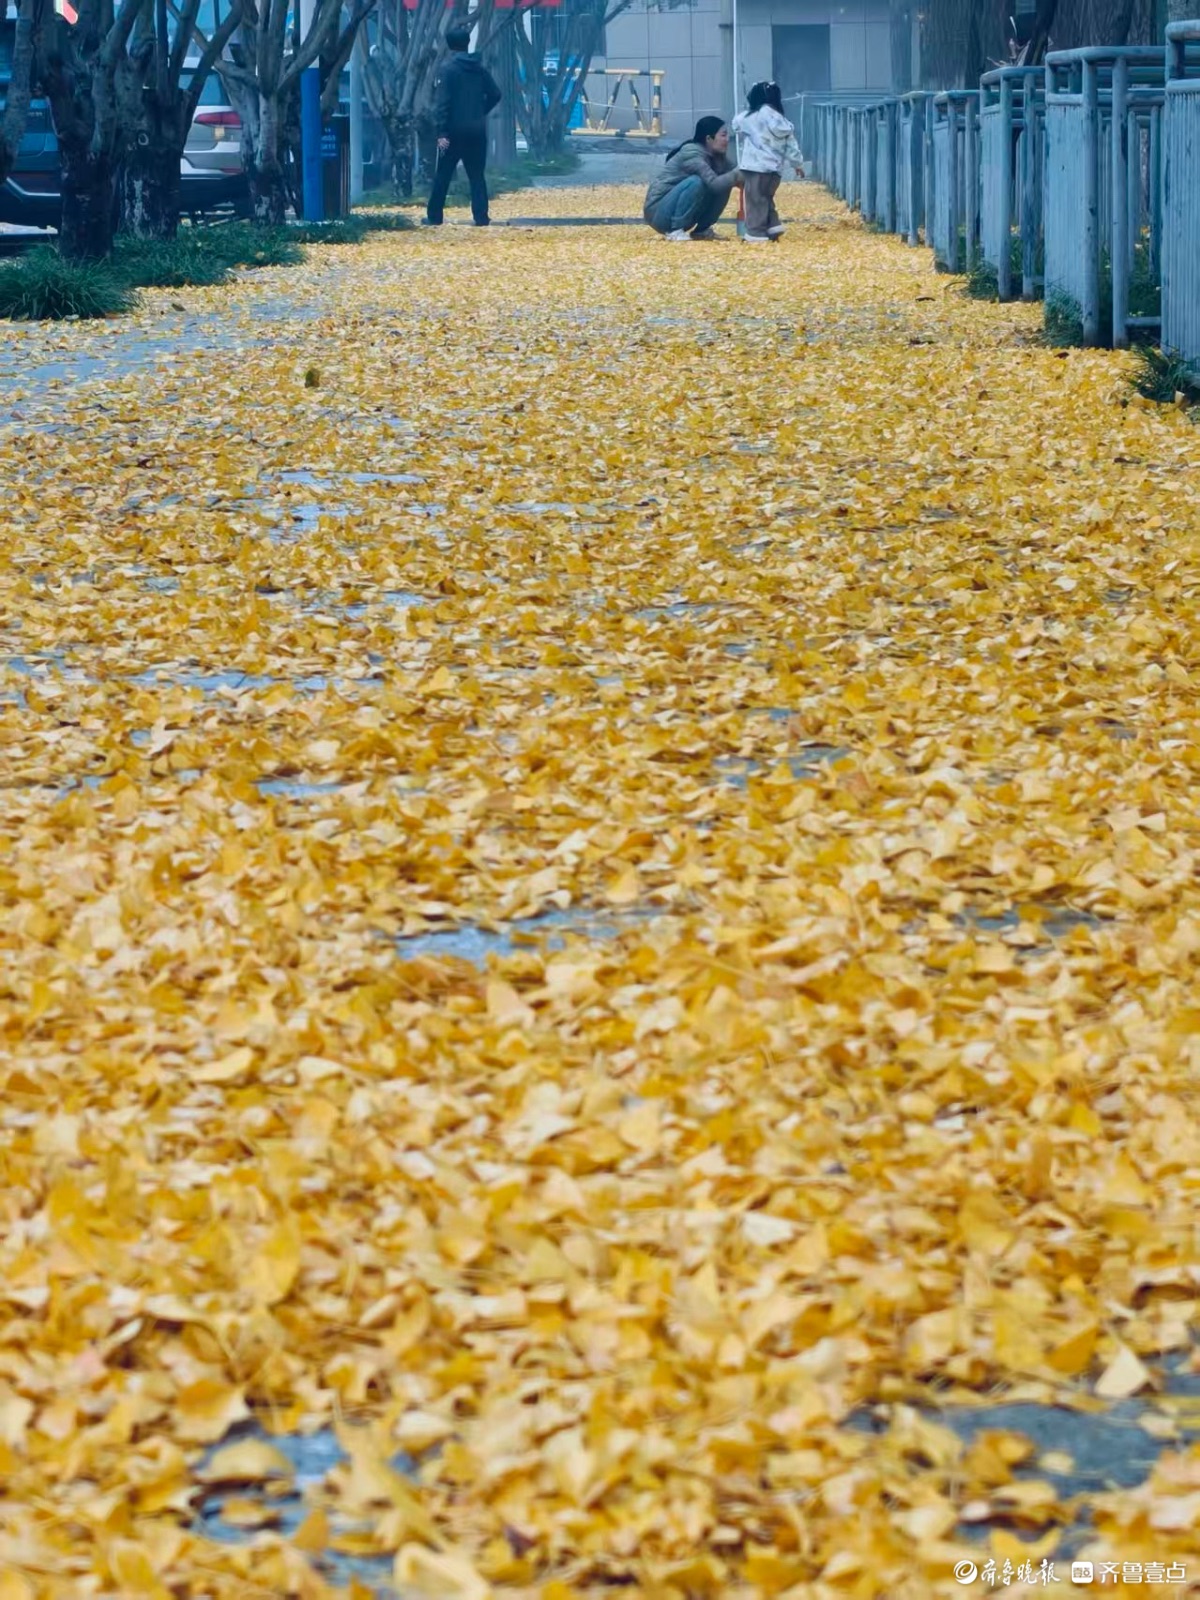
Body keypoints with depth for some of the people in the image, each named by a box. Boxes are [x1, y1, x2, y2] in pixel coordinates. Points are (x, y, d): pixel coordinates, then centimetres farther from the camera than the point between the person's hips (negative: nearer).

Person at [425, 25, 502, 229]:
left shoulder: (449, 69, -10)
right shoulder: (479, 68, 4)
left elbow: (442, 102, -16)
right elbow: (495, 95, 8)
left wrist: (441, 132, -17)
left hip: (455, 130, -4)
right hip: (477, 130, 4)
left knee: (443, 175, 6)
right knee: (477, 175, 8)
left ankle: (435, 216, 9)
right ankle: (481, 217, 0)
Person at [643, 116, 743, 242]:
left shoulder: (717, 156, 2)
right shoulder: (692, 153, -23)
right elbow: (714, 183, -32)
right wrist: (739, 173, -33)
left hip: (682, 213, 8)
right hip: (658, 212, -8)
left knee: (725, 183, -4)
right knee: (695, 182, -31)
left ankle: (701, 229, 4)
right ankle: (675, 231, -22)